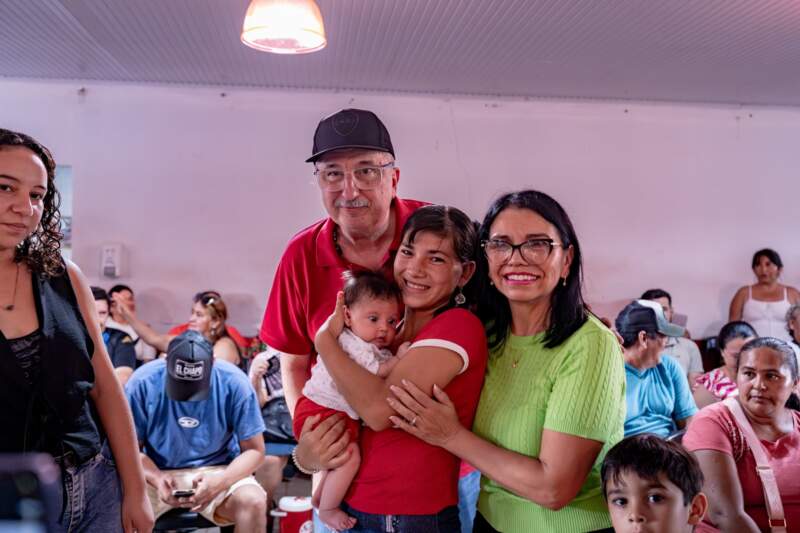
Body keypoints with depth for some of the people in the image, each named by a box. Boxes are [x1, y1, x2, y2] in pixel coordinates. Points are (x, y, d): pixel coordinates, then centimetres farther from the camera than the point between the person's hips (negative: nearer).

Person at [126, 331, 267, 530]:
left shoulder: (234, 382, -16)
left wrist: (220, 481, -26)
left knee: (254, 502, -29)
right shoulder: (143, 381, -14)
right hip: (158, 473, 1)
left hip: (218, 471, 0)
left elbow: (254, 450, -9)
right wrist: (157, 478, -24)